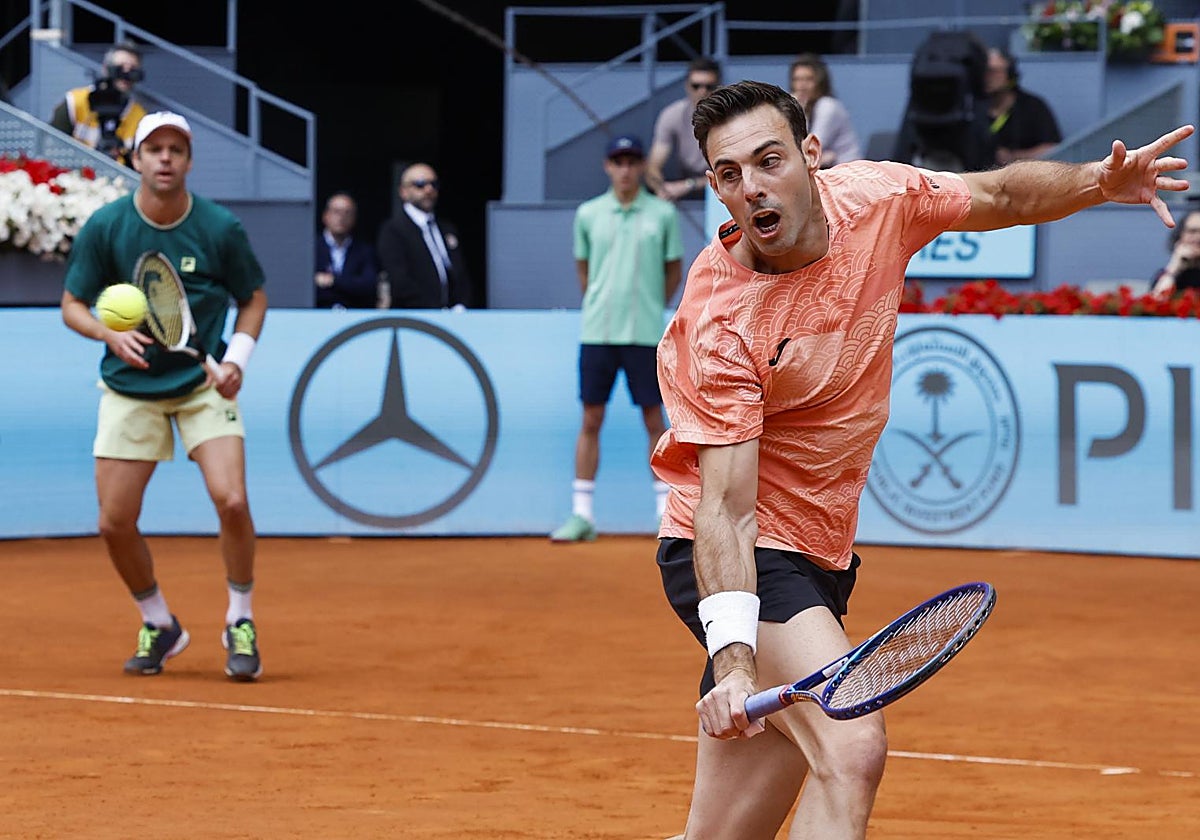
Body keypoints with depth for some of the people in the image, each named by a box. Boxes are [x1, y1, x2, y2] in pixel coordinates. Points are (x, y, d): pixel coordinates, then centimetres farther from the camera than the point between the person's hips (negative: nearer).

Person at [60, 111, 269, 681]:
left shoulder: (221, 229, -9)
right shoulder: (104, 227, -8)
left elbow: (253, 298, 6)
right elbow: (72, 305, 0)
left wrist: (237, 358, -10)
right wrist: (111, 333, -21)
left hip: (204, 383, -1)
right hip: (130, 388, 1)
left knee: (231, 501, -20)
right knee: (115, 524, -2)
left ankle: (240, 623, 3)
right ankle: (159, 628, 23)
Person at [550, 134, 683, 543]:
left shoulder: (663, 214, 1)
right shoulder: (588, 214, 5)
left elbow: (674, 270, 10)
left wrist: (651, 308, 11)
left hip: (645, 333, -1)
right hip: (598, 331, 1)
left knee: (654, 420, 2)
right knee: (591, 420, 2)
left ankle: (665, 511, 8)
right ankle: (582, 513, 5)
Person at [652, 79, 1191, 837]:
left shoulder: (876, 199, -6)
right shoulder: (719, 324, -23)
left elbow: (1001, 195, 14)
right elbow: (726, 509, -26)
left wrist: (1099, 181, -6)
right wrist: (734, 660, -38)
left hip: (815, 558, 7)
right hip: (743, 557, -7)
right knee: (853, 747, -29)